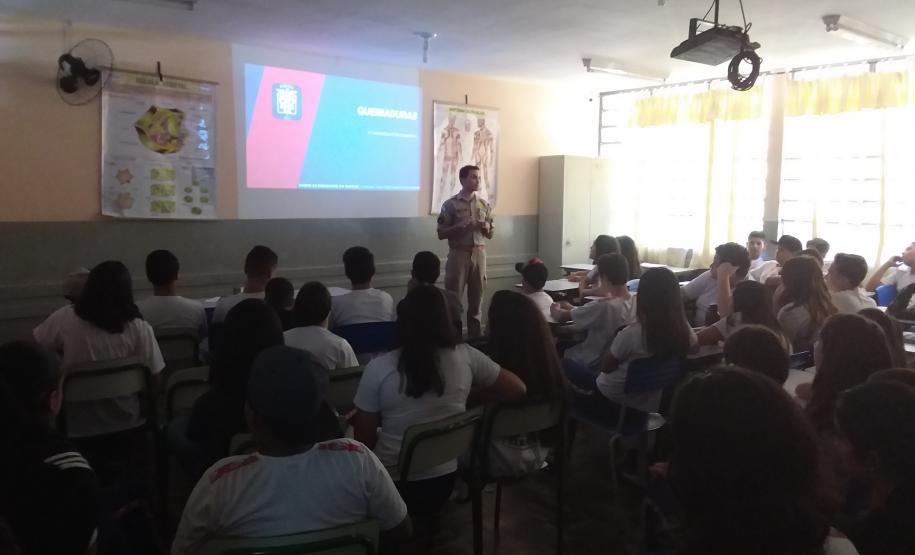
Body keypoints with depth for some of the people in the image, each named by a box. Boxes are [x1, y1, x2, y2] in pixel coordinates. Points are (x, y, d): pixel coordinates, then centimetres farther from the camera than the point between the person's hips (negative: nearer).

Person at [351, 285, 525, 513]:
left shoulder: (378, 368, -16)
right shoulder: (465, 356, -9)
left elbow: (364, 437, -9)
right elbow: (517, 389, 1)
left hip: (393, 482, -3)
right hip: (444, 479, 3)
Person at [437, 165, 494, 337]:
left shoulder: (484, 204, 9)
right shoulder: (450, 204, -2)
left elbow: (491, 234, 15)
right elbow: (441, 233, -3)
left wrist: (486, 227, -7)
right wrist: (460, 226, -17)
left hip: (479, 254, 3)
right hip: (459, 254, -3)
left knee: (476, 297, 7)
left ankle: (476, 336, 15)